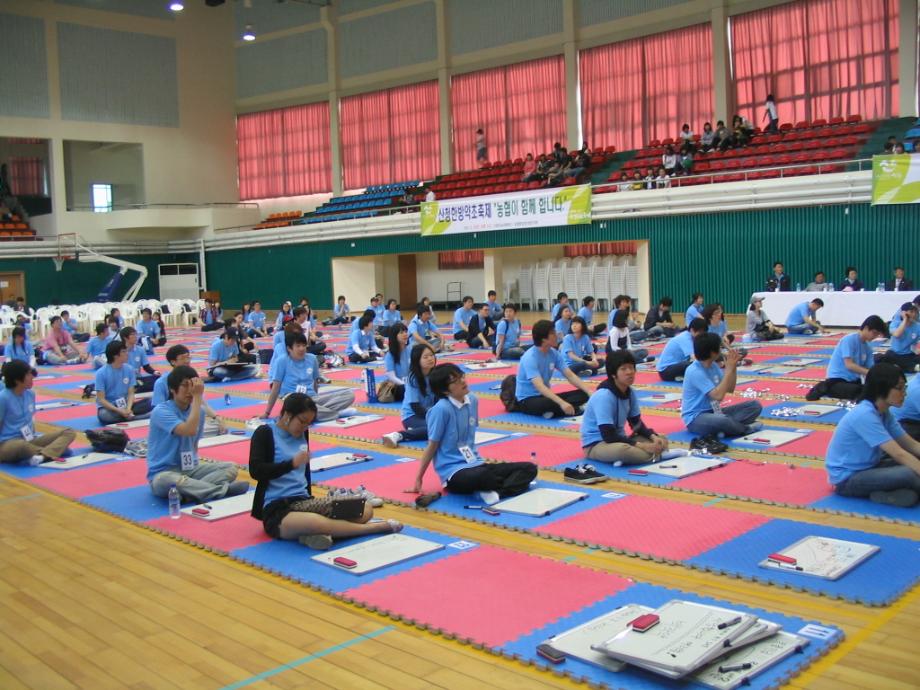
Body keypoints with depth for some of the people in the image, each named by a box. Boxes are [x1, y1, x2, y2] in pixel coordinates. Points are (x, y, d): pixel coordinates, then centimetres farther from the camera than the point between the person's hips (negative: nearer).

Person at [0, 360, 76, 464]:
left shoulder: (30, 393, 6)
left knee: (69, 433, -9)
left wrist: (33, 435, 10)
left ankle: (42, 456, -33)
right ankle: (50, 453, -19)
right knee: (21, 445, -45)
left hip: (29, 440, 8)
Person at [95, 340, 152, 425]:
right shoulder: (101, 373, -13)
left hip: (125, 406, 3)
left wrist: (128, 409, -21)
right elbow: (101, 399, -14)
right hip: (108, 407, -3)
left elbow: (131, 393, -1)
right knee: (104, 415, -39)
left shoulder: (129, 369, -2)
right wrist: (119, 411, -25)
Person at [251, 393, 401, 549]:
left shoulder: (302, 434, 14)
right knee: (317, 523, -39)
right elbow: (255, 471, -17)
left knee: (365, 509, -8)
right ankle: (376, 527, -17)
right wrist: (292, 463, -26)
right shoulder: (265, 433, -5)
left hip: (303, 501, 8)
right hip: (276, 509, -7)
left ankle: (316, 533, -27)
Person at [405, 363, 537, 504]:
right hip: (453, 472, -8)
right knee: (481, 476, -42)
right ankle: (515, 483, -13)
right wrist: (418, 481, -4)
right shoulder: (441, 409, -16)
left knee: (530, 468, -5)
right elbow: (432, 446, -9)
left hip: (475, 464, 8)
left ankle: (497, 492, -28)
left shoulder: (472, 400, 5)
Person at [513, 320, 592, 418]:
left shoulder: (554, 353, 1)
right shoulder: (530, 358, -23)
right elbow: (539, 386, -33)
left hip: (545, 395, 8)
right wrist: (561, 403, -44)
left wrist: (589, 391, -13)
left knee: (583, 394, -7)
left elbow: (570, 376, 2)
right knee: (547, 404, -42)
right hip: (527, 399, -8)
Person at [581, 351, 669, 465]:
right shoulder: (603, 396, -24)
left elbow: (636, 423, 10)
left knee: (660, 440, 0)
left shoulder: (630, 392, 1)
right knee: (622, 450, -39)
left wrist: (654, 437, -9)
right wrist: (641, 445, -27)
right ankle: (652, 456, -15)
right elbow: (608, 436, -27)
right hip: (596, 444, -8)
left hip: (618, 439, 8)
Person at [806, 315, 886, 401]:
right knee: (857, 391, -33)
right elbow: (849, 365, -21)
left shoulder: (867, 348, 9)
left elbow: (870, 368, 5)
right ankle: (824, 388, -8)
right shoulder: (849, 340, -14)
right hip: (837, 378, -8)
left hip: (853, 379, 8)